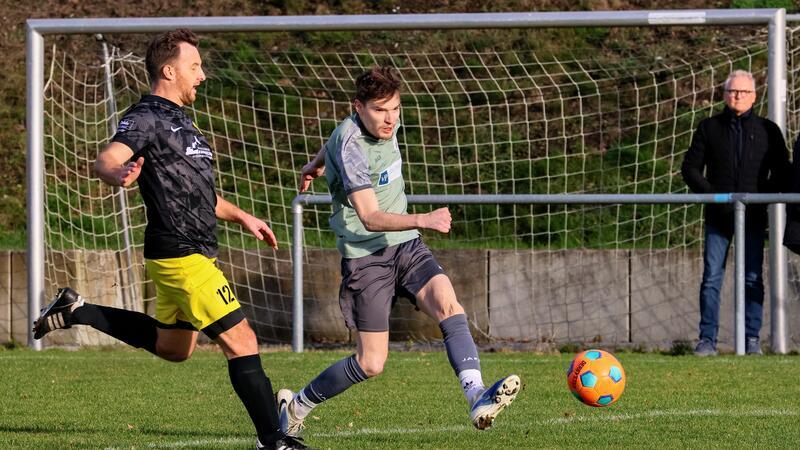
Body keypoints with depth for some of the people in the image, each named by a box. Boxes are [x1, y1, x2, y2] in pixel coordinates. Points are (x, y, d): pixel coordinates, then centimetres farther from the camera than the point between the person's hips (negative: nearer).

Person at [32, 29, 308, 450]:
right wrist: (117, 173, -52)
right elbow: (106, 159, -29)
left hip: (189, 253, 10)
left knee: (171, 347, 23)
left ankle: (76, 311, 28)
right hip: (183, 254, -10)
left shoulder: (178, 120, 19)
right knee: (241, 342, -10)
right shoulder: (146, 117, -12)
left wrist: (241, 216, 32)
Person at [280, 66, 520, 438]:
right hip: (366, 255, -7)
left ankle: (478, 399, -38)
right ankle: (296, 406, 17)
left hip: (405, 244, 7)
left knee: (448, 304, -22)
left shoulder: (386, 125, 2)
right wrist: (422, 220, -43)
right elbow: (370, 217, -30)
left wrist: (316, 163, 42)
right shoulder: (351, 147, -22)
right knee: (371, 364, -5)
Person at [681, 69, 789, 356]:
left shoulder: (767, 131, 8)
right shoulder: (709, 128, 8)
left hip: (753, 217, 0)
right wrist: (711, 195, -6)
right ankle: (707, 339, -1)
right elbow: (690, 167, 8)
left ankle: (752, 339, 4)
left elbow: (781, 172, 11)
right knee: (711, 278, -3)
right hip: (718, 216, 0)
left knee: (753, 279, 0)